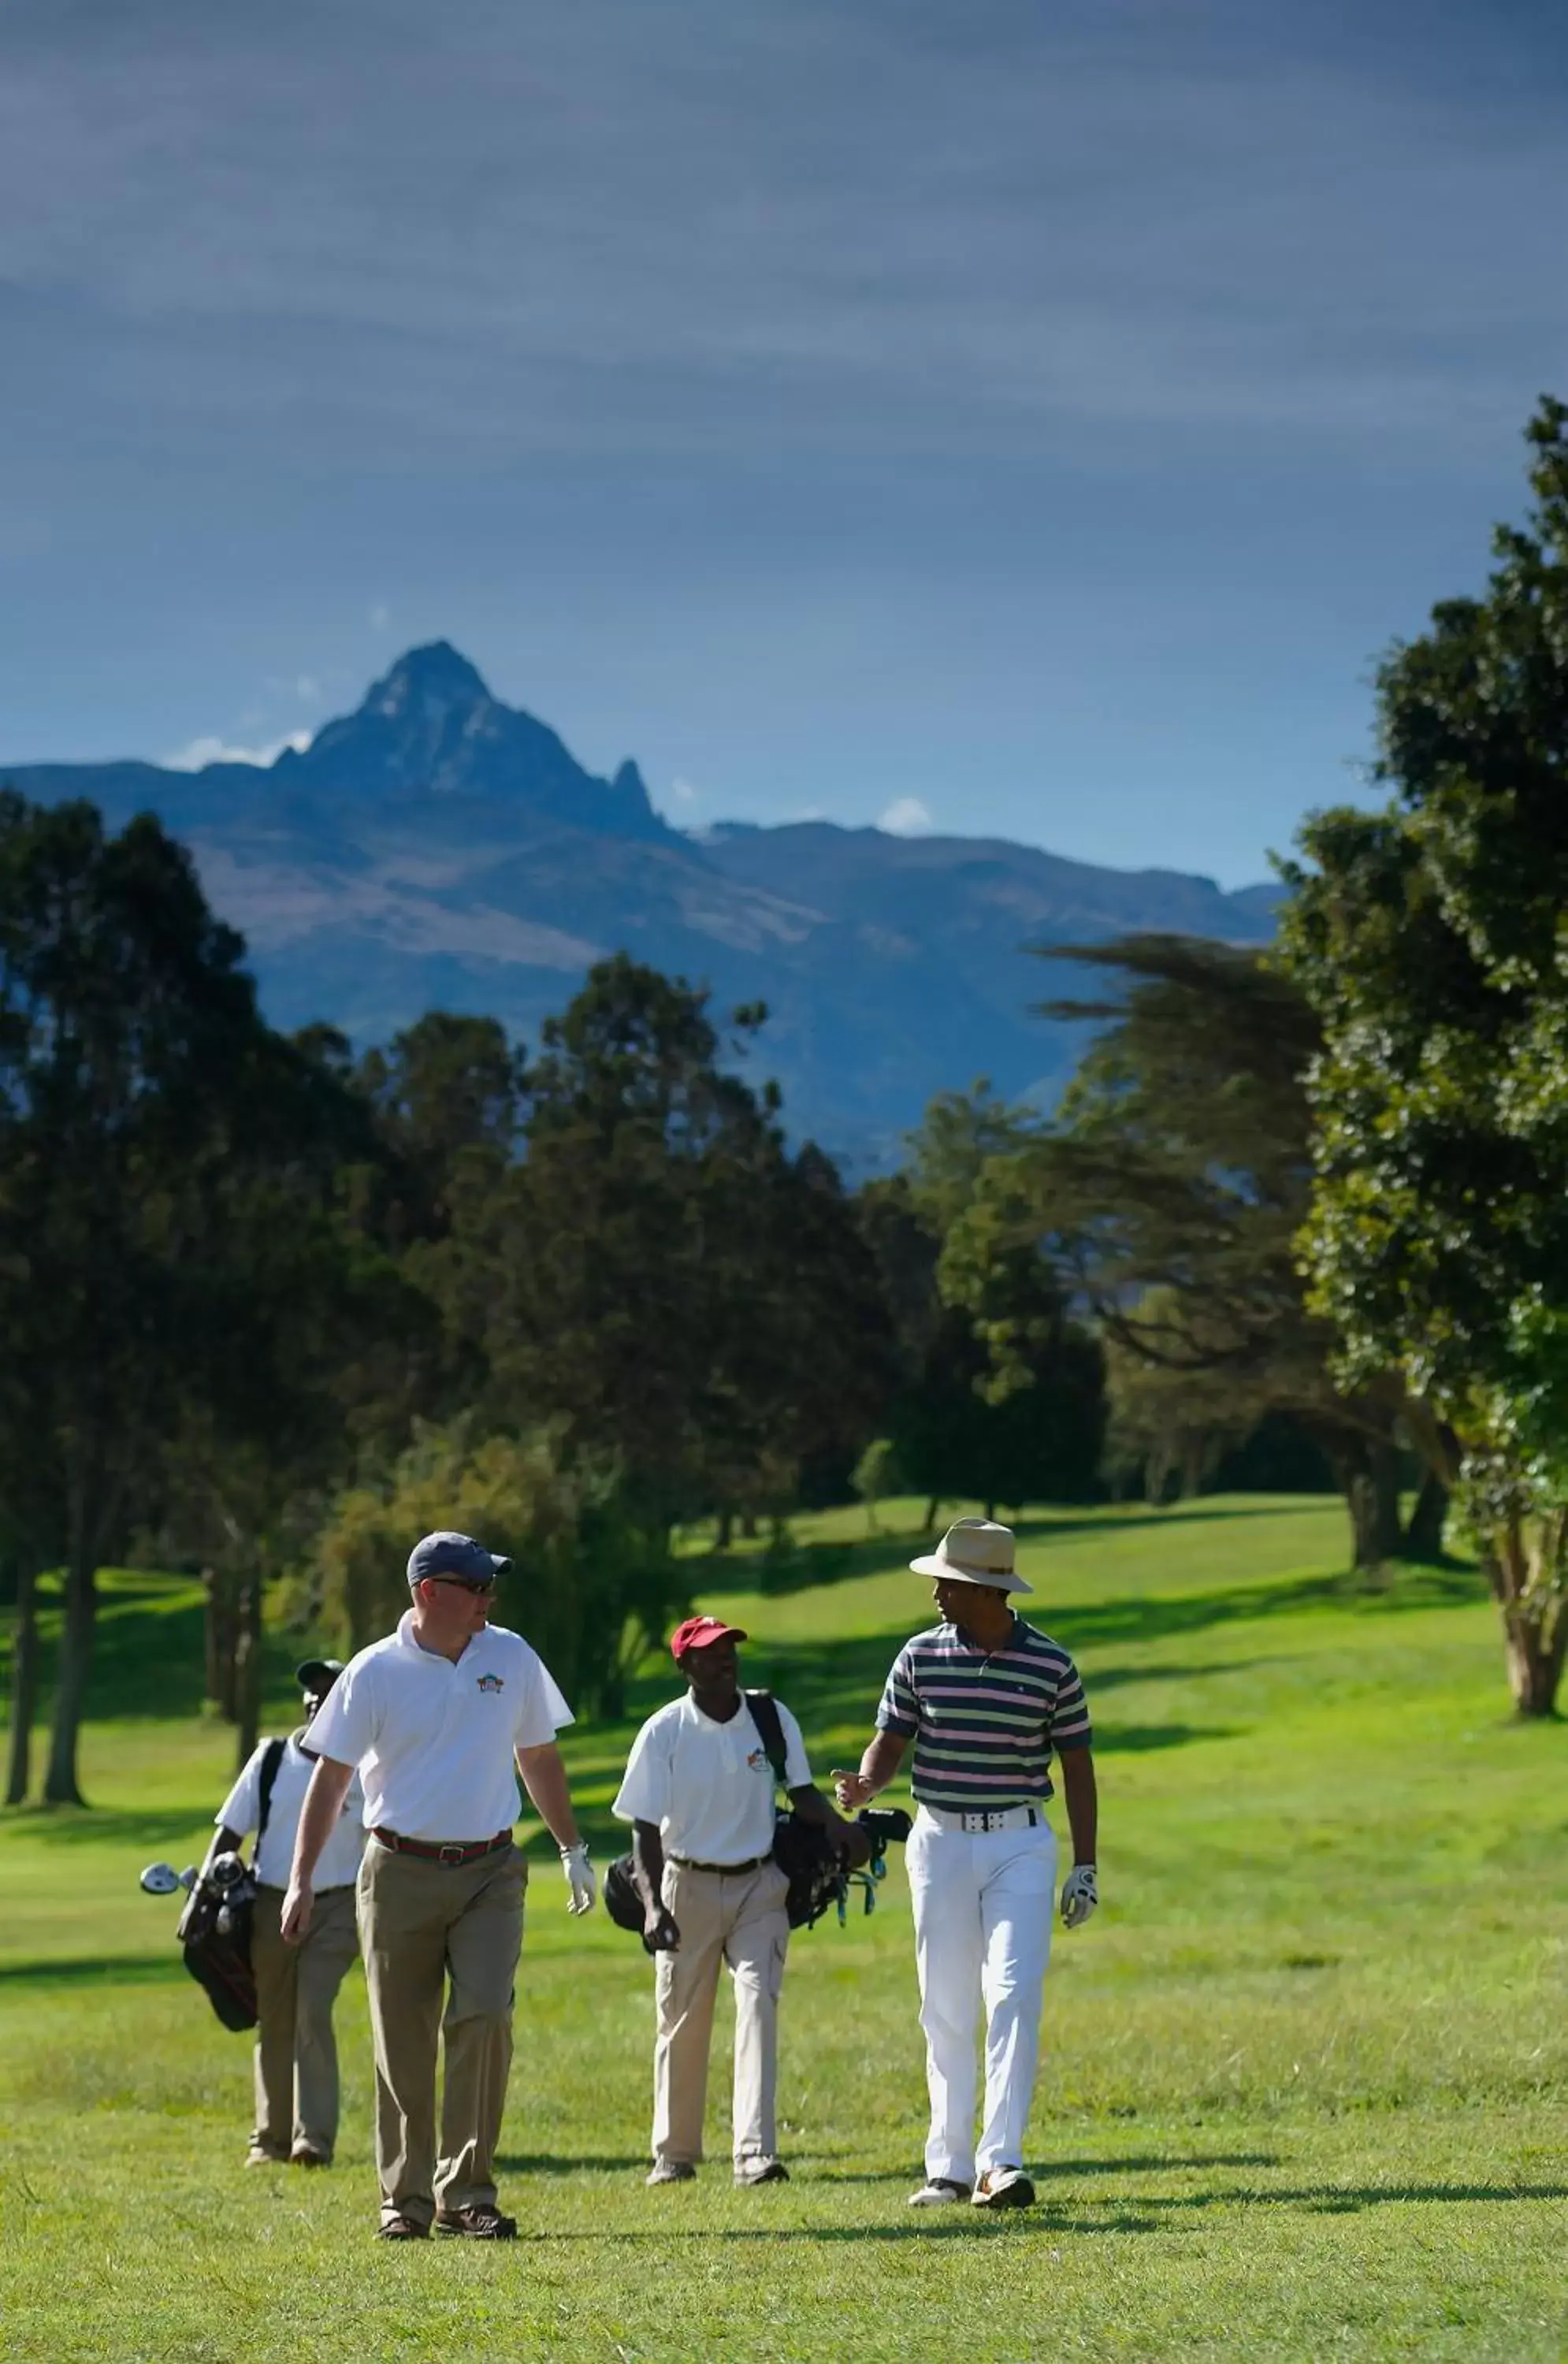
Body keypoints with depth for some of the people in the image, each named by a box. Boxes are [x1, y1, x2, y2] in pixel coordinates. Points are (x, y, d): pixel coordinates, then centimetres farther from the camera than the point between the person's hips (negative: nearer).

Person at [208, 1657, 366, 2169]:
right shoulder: (271, 1759, 5)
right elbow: (231, 1832, 7)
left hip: (336, 1906, -2)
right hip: (271, 1903, 2)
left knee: (313, 2016, -16)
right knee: (273, 2025, 8)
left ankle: (313, 2139, -16)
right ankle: (271, 2138, 19)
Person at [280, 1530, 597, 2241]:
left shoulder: (511, 1658, 5)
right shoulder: (375, 1672, -4)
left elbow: (538, 1756, 18)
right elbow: (331, 1777, -2)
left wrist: (572, 1849, 22)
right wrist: (302, 1880, -7)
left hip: (490, 1871, 2)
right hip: (400, 1875, -2)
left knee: (484, 2018, -13)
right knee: (403, 2043, 3)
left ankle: (467, 2193, -5)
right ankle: (407, 2199, 14)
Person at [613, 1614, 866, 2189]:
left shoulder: (773, 1719, -1)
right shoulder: (663, 1732, -8)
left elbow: (801, 1792, 8)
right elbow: (645, 1825, -9)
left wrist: (841, 1830, -13)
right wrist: (652, 1905, -22)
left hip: (759, 1887, 1)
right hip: (688, 1888, -1)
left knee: (758, 2004, -14)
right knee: (681, 2021, 7)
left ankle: (756, 2152, -20)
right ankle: (674, 2153, 24)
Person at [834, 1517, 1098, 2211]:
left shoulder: (1051, 1665, -3)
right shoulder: (920, 1657, 0)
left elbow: (1076, 1763, 3)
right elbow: (890, 1741, 3)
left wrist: (1085, 1866, 1)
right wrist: (864, 1783, -20)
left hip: (1020, 1847, -2)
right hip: (939, 1843, 2)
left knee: (1013, 1996, -13)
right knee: (946, 2010, 5)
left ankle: (1000, 2162, -16)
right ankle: (949, 2168, 11)